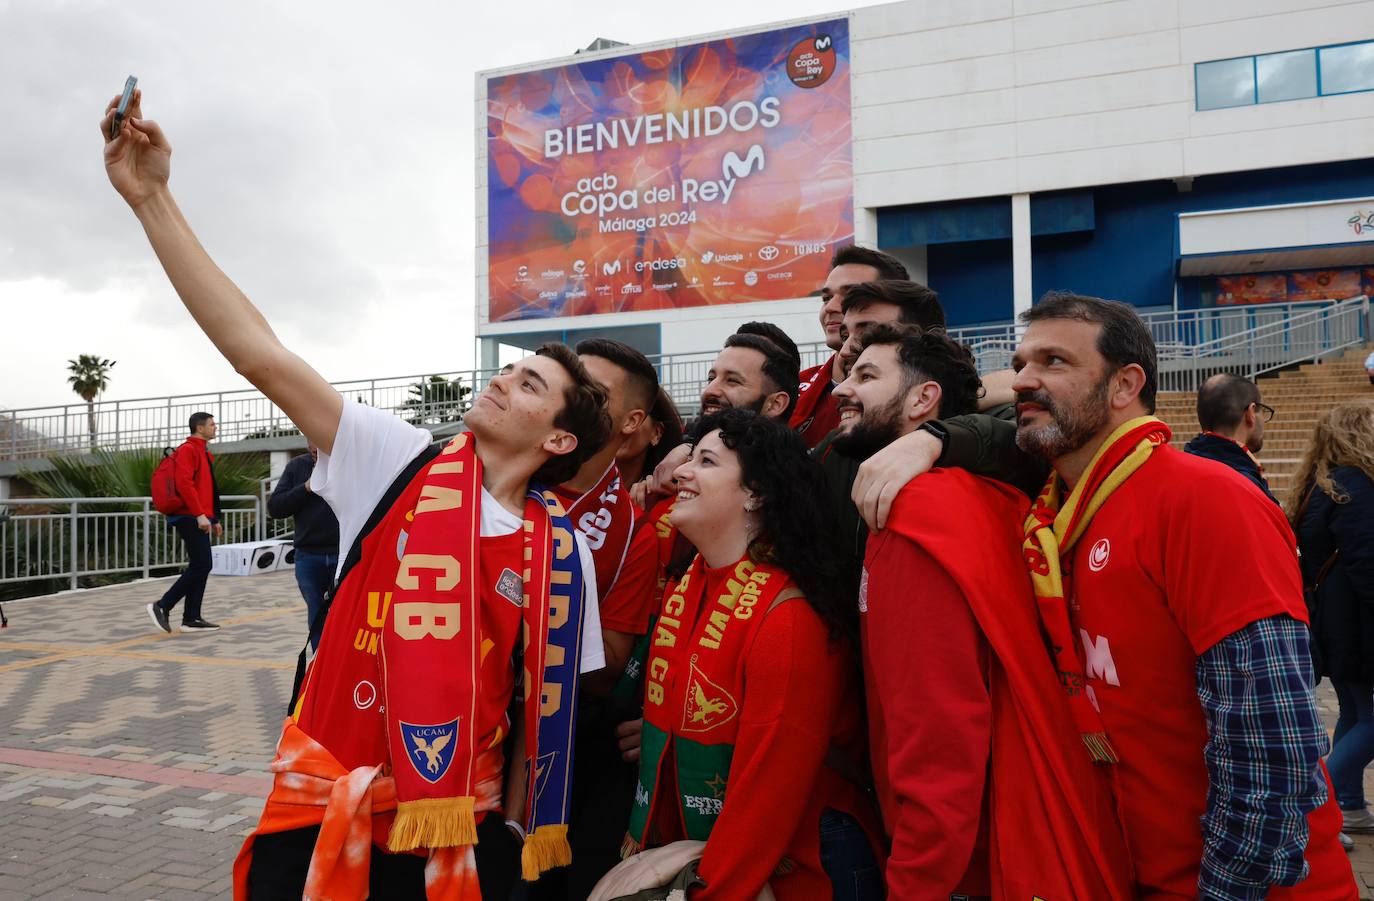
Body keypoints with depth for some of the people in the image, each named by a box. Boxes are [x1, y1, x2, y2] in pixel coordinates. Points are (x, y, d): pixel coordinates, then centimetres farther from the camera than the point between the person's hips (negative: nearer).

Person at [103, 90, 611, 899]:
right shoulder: (401, 464, -6)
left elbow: (549, 702, 1)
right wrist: (151, 196, -13)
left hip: (463, 831, 0)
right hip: (323, 813, 1)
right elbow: (258, 353, -10)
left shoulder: (566, 555, -5)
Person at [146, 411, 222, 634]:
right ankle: (162, 606, -4)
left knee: (200, 567, 8)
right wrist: (200, 514, -25)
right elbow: (183, 483, -21)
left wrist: (214, 519, 21)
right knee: (201, 566, -12)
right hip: (191, 519, -10)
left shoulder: (205, 452, 20)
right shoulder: (188, 450, -9)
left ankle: (191, 618, 12)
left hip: (200, 518, 10)